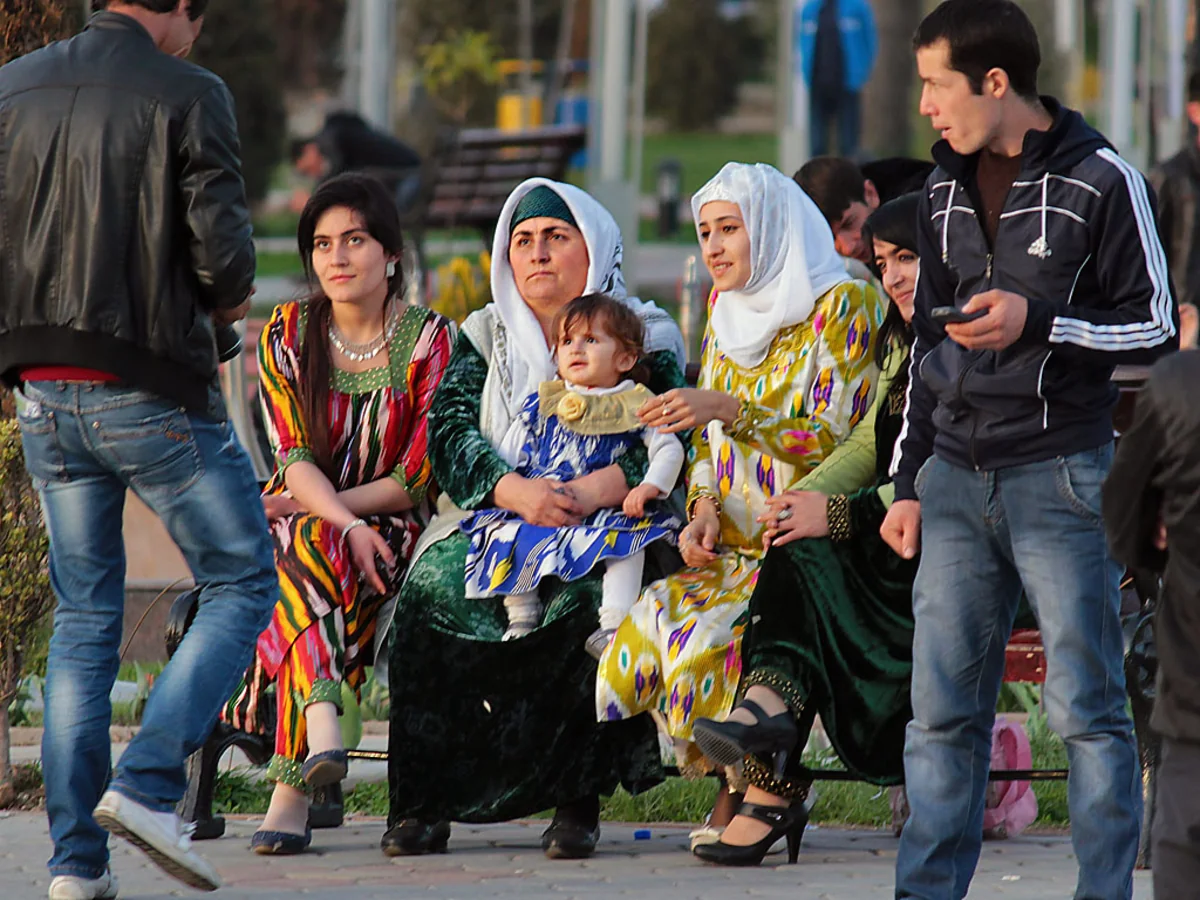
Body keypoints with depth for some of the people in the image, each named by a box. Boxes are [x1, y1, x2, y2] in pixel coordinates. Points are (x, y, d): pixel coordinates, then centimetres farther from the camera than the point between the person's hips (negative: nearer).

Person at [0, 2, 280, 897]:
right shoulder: (188, 95, -9)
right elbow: (223, 246, -15)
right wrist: (227, 299, 6)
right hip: (153, 389, -5)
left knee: (85, 617, 13)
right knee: (242, 585, 9)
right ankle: (148, 783, -8)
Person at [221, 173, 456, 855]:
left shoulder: (430, 340, -1)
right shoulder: (287, 333, 5)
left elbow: (417, 480, -5)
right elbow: (295, 459, -4)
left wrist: (319, 508, -12)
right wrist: (346, 526, -23)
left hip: (394, 529, -2)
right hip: (301, 515, 2)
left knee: (310, 544, -35)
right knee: (313, 547, -35)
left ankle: (291, 785, -43)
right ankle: (322, 719, -57)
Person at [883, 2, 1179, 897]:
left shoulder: (1099, 180, -5)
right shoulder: (947, 188, 15)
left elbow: (1156, 326, -3)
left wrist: (1038, 322, -16)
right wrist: (909, 480, 18)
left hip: (1062, 476, -6)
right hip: (957, 478, 6)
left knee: (1087, 706, -4)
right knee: (942, 710, 4)